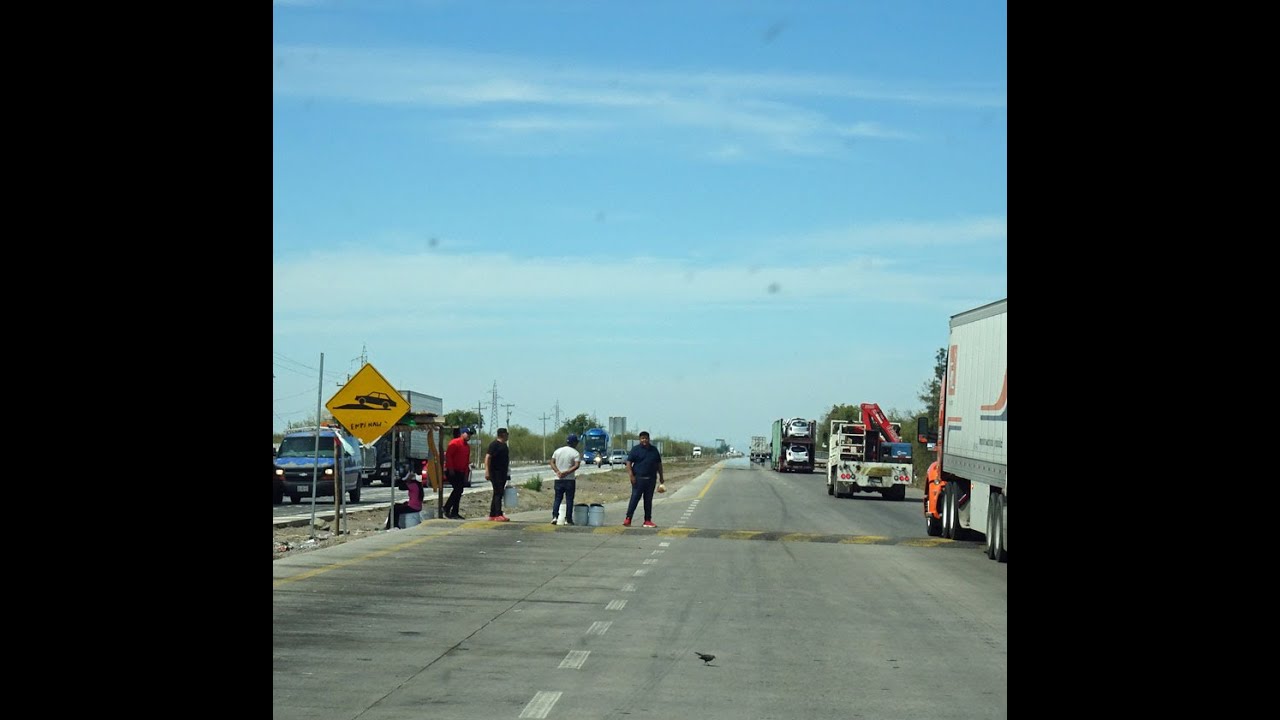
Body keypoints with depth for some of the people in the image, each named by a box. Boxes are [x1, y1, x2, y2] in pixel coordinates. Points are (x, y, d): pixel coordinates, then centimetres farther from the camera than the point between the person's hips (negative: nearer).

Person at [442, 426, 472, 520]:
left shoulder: (467, 447, 17)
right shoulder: (455, 443, -9)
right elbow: (448, 455, -15)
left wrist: (466, 473, 16)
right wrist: (450, 469, -19)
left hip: (460, 472, 9)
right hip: (452, 471, -8)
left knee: (459, 492, 6)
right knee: (457, 489, -17)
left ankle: (455, 513, 9)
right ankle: (446, 509, -12)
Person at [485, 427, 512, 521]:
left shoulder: (504, 445, 18)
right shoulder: (494, 444, -10)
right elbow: (488, 457, -17)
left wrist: (507, 473, 26)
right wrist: (487, 471, -25)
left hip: (502, 473, 9)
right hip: (496, 473, -9)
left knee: (498, 494, 10)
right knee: (498, 493, -13)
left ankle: (492, 515, 15)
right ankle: (498, 515, -16)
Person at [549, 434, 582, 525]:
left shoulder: (557, 451, 10)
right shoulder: (575, 453, -5)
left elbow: (552, 463, 3)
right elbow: (577, 465, -17)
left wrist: (558, 471, -8)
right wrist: (567, 472, -19)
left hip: (558, 479, 4)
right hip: (570, 479, -4)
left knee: (558, 499, 10)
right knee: (569, 500, 3)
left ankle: (554, 516, -6)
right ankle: (568, 519, 2)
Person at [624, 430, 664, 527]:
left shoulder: (654, 450, 14)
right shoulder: (635, 450, 1)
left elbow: (659, 464, 20)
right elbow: (629, 463, -4)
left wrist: (661, 476, 14)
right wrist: (631, 475, -15)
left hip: (651, 479, 4)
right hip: (638, 478, -4)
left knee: (648, 500, 7)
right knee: (635, 498, -9)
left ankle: (648, 521, 11)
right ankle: (628, 519, -7)